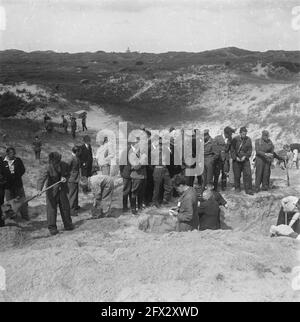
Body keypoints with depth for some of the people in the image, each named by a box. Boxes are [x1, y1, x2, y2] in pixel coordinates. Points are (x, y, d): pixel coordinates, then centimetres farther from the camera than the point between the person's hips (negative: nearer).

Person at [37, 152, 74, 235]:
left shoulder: (64, 165, -8)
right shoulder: (47, 169, -21)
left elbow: (68, 174, 10)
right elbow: (41, 179, -31)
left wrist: (65, 178, -13)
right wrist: (39, 189, -47)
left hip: (62, 189, 4)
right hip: (52, 191, -4)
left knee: (65, 207, 12)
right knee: (51, 208, -2)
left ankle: (68, 224, 29)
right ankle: (52, 227, 11)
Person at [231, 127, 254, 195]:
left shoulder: (248, 139, -2)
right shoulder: (235, 139, -7)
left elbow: (250, 150, 1)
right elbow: (232, 149, -4)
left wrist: (245, 156, -13)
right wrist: (236, 157, -14)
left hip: (245, 159, 1)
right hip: (236, 159, -1)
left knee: (248, 174, -7)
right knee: (237, 175, 6)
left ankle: (248, 189, -3)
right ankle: (237, 187, 26)